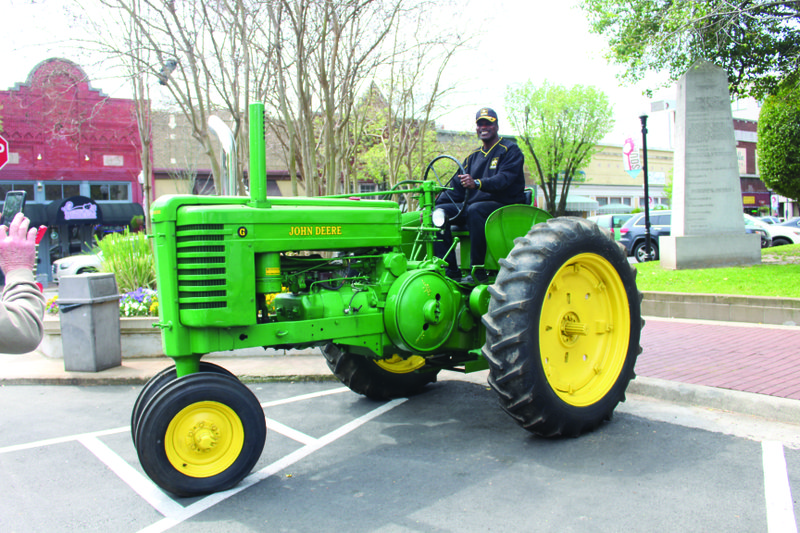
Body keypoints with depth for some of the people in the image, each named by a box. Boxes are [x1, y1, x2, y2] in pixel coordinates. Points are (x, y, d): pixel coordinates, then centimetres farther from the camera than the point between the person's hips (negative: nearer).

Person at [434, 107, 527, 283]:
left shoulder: (510, 150, 0)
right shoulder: (473, 156, 20)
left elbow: (504, 179, -19)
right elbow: (457, 185, 12)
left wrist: (477, 183, -38)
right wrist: (434, 204, -3)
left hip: (504, 206, -7)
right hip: (472, 205, 7)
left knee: (475, 209, -38)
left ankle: (478, 272, -33)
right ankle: (450, 270, -20)